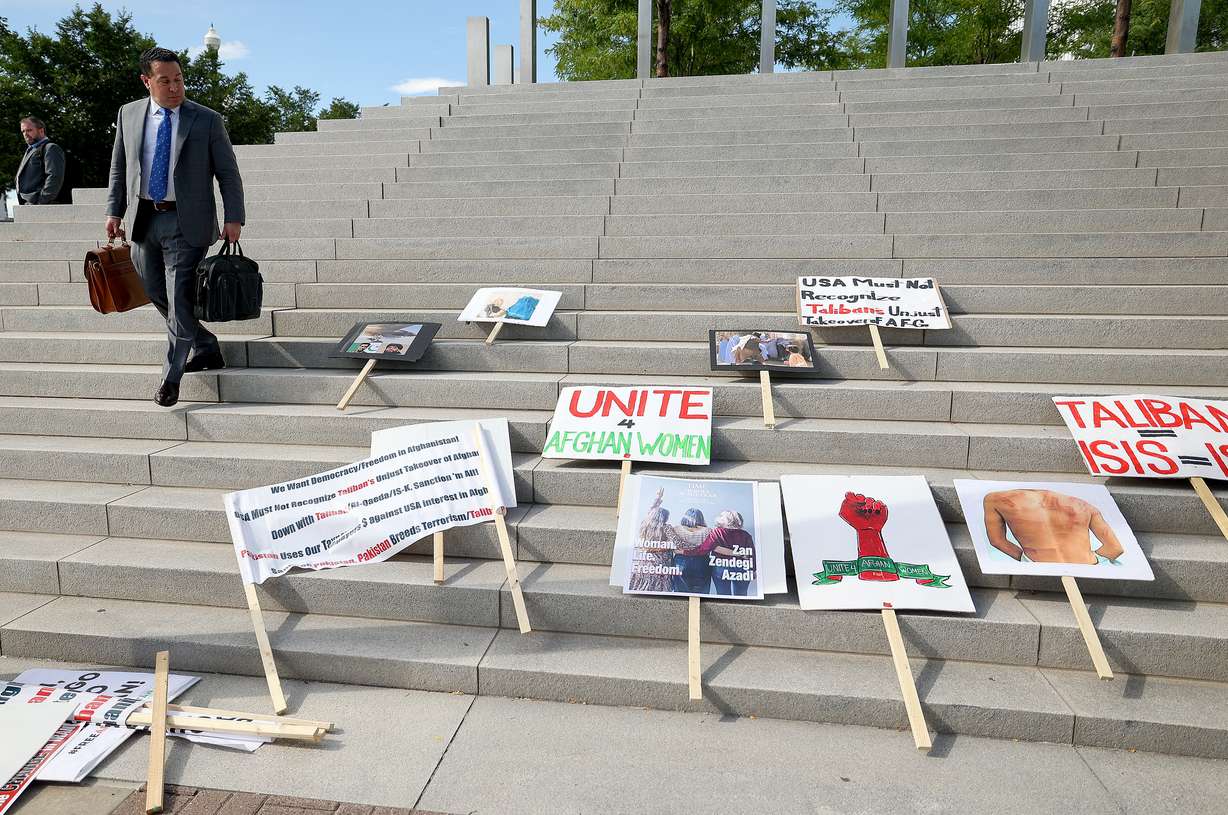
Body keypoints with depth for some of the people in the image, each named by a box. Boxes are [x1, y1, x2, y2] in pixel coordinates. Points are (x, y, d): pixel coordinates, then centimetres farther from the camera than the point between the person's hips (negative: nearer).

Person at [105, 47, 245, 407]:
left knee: (180, 299, -7)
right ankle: (207, 350, 28)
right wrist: (114, 211, 8)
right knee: (158, 296, 12)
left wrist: (233, 218, -11)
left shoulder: (207, 120, -2)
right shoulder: (129, 114, 9)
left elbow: (228, 173, -2)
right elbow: (119, 167, 15)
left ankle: (171, 377, 2)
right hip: (143, 219, 5)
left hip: (186, 222, -5)